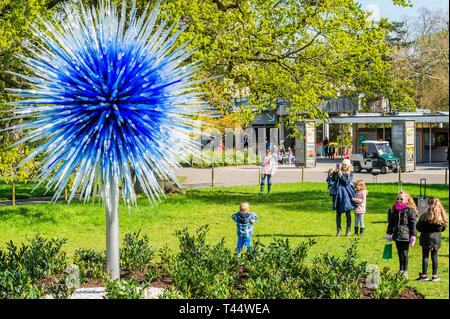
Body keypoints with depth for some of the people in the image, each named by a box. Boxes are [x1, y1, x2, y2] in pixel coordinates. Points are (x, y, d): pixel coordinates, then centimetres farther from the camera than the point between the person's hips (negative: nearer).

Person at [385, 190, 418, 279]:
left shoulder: (410, 210, -6)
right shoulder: (393, 210, 9)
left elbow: (413, 224, -5)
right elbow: (390, 223, 17)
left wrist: (413, 236, -7)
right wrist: (388, 234, 15)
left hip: (405, 235, -5)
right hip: (397, 235, 5)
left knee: (404, 253, -5)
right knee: (399, 253, 12)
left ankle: (405, 271, 4)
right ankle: (401, 270, 23)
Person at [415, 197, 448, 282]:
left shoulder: (425, 215, -16)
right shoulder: (442, 216, -3)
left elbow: (418, 227, -10)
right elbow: (444, 227, 10)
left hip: (426, 238, -3)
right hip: (436, 238, 4)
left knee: (425, 256, 3)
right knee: (434, 256, 9)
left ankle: (424, 275, 5)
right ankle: (434, 275, 12)